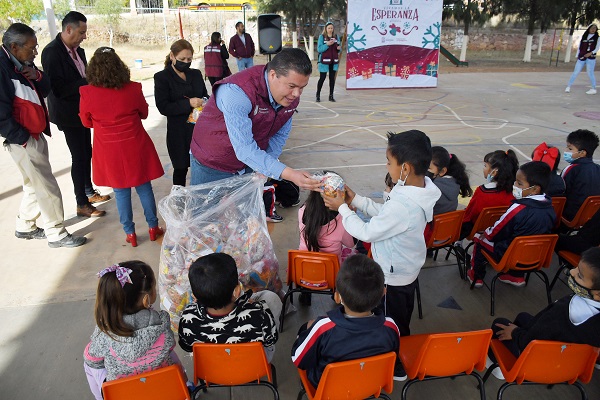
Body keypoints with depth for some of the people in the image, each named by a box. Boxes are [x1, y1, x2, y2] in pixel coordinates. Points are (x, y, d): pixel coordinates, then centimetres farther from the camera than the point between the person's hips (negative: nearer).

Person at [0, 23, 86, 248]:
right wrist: (23, 138, -16)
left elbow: (45, 90, 11)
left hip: (35, 135, 9)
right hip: (23, 142, -9)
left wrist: (37, 76, -9)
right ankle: (56, 234, 10)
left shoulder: (23, 63, 7)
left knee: (35, 185, 21)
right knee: (49, 190, -3)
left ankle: (25, 227, 37)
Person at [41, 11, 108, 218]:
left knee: (87, 153, 18)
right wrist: (88, 82, -27)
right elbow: (58, 88, -25)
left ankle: (89, 191, 35)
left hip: (83, 110, 8)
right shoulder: (52, 52, -20)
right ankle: (82, 204, 9)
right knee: (79, 157, -2)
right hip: (68, 114, -8)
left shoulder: (77, 50, 4)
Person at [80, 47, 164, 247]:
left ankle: (130, 233, 20)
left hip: (108, 150, 0)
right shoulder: (133, 89, -10)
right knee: (144, 188, 12)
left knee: (121, 191, 11)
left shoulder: (87, 93, -11)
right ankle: (153, 227, 23)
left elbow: (87, 122, 5)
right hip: (135, 147, 0)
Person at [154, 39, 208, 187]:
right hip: (178, 133, -4)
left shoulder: (196, 74, 11)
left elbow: (205, 95, 21)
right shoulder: (161, 77, -3)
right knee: (180, 169, 7)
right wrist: (188, 103, -23)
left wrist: (205, 102, -4)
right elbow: (163, 107, -11)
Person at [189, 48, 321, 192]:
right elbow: (244, 149, -39)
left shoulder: (292, 96, -11)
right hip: (211, 167, -5)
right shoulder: (237, 91, -33)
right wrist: (289, 174, -46)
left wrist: (265, 169, -10)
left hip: (250, 164, 6)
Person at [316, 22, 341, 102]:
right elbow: (319, 49, -8)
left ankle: (331, 96, 9)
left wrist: (339, 48, -8)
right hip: (324, 61, -4)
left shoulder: (336, 37, 11)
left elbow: (339, 49, 15)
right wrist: (327, 45, -20)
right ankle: (318, 95, 5)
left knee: (332, 78, 4)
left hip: (334, 61, 4)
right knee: (322, 78, -4)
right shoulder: (322, 37, 0)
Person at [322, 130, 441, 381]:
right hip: (409, 267, 9)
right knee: (402, 320, 30)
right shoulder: (420, 187, -10)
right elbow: (385, 214, 2)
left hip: (394, 276, -8)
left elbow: (366, 232, -26)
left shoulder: (403, 206, -39)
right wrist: (356, 200, -1)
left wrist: (342, 208, -14)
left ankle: (397, 368, 39)